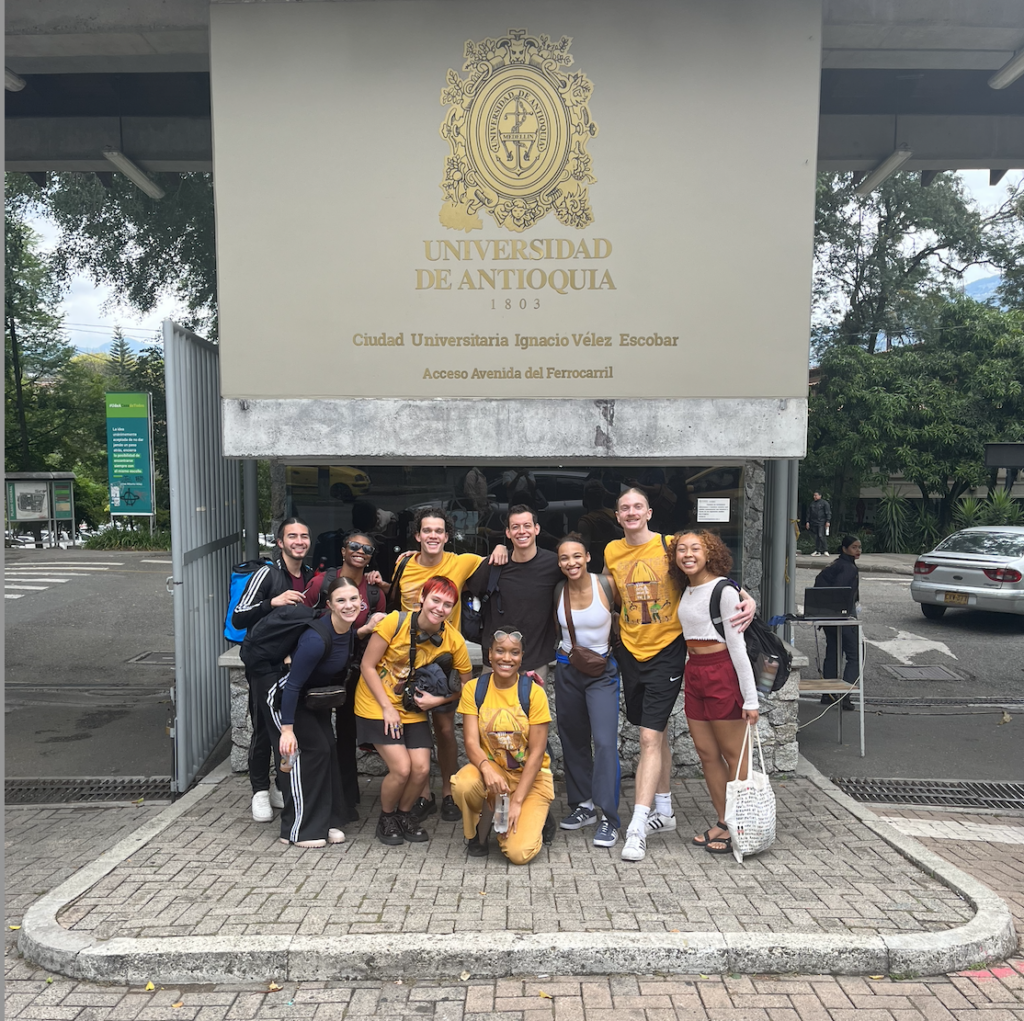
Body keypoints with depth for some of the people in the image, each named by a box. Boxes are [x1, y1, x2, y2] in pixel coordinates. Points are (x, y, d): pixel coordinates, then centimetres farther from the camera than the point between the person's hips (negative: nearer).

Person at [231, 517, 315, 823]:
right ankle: (260, 791, 14)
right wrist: (273, 602, -28)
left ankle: (284, 787, 23)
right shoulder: (267, 574, -11)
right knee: (264, 728, -1)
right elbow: (238, 618, -16)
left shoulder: (310, 577, 9)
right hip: (265, 665, -6)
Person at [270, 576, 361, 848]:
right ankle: (298, 830, 3)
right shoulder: (317, 639, -36)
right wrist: (287, 729, -28)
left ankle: (327, 821, 16)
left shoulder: (351, 628, -11)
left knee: (329, 749, 3)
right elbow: (292, 686, -30)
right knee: (314, 750, -11)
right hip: (286, 698, -8)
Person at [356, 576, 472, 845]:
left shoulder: (453, 640, -11)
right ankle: (386, 818, 16)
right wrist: (388, 708, -16)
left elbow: (466, 684, 0)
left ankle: (404, 814, 24)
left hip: (413, 710, 4)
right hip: (377, 705, -3)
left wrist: (436, 699, -16)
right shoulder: (395, 622, -20)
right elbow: (368, 666, -14)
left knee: (421, 769, -8)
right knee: (402, 768, -14)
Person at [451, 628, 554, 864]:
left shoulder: (534, 692, -12)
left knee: (519, 853, -20)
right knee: (463, 784, -33)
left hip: (530, 776, -2)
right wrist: (487, 769, -35)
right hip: (492, 769, 2)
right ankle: (477, 830, 1)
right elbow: (471, 742, -13)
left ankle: (533, 820, 16)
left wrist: (517, 801, -17)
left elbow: (537, 753, -11)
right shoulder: (474, 689, -6)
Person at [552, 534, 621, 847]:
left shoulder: (606, 585, -12)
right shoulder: (557, 592, -3)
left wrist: (614, 646, -2)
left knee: (605, 741, -13)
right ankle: (583, 805, 28)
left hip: (602, 671, -4)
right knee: (573, 739, 12)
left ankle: (609, 818, -5)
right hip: (567, 671, 4)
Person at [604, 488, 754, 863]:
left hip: (667, 650, -5)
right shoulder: (611, 552, 5)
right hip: (631, 650, 5)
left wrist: (748, 600, -21)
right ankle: (664, 811, 30)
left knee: (650, 737, -10)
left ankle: (638, 827, -8)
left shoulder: (670, 546, -8)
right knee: (656, 732, 16)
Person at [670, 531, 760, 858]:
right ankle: (723, 822, 23)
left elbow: (737, 645, -13)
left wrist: (750, 698, -14)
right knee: (707, 754, 11)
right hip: (694, 674, 8)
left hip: (721, 673, -8)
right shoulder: (686, 591, 12)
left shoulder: (723, 590, -11)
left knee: (733, 754, 2)